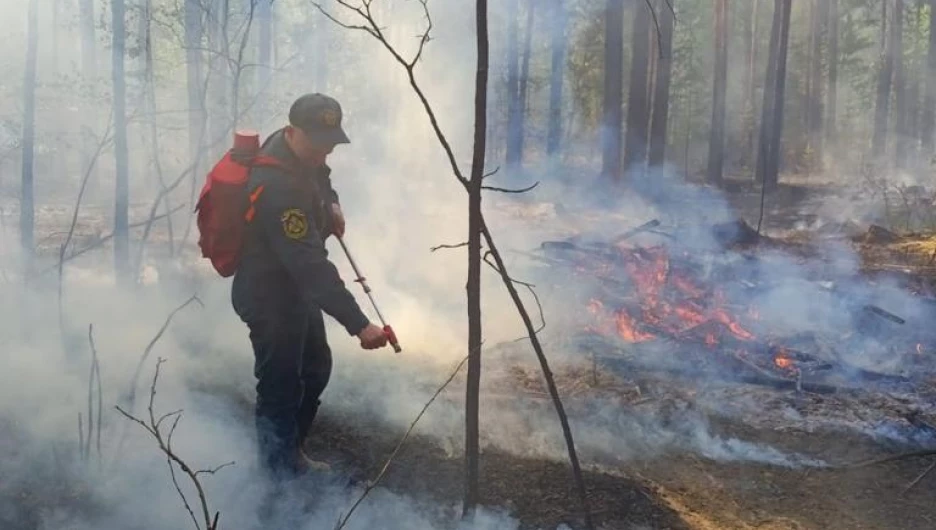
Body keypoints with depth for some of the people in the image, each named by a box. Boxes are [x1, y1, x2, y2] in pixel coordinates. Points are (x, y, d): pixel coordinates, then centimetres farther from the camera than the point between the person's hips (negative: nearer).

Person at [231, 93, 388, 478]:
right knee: (281, 386, 0)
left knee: (315, 368, 21)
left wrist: (331, 203, 2)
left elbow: (319, 175, 23)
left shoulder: (300, 153, -4)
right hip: (269, 296, -10)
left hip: (294, 287, 10)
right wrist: (358, 325, -42)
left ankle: (291, 453, 38)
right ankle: (282, 471, 16)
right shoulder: (278, 187, -34)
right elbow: (311, 266, -39)